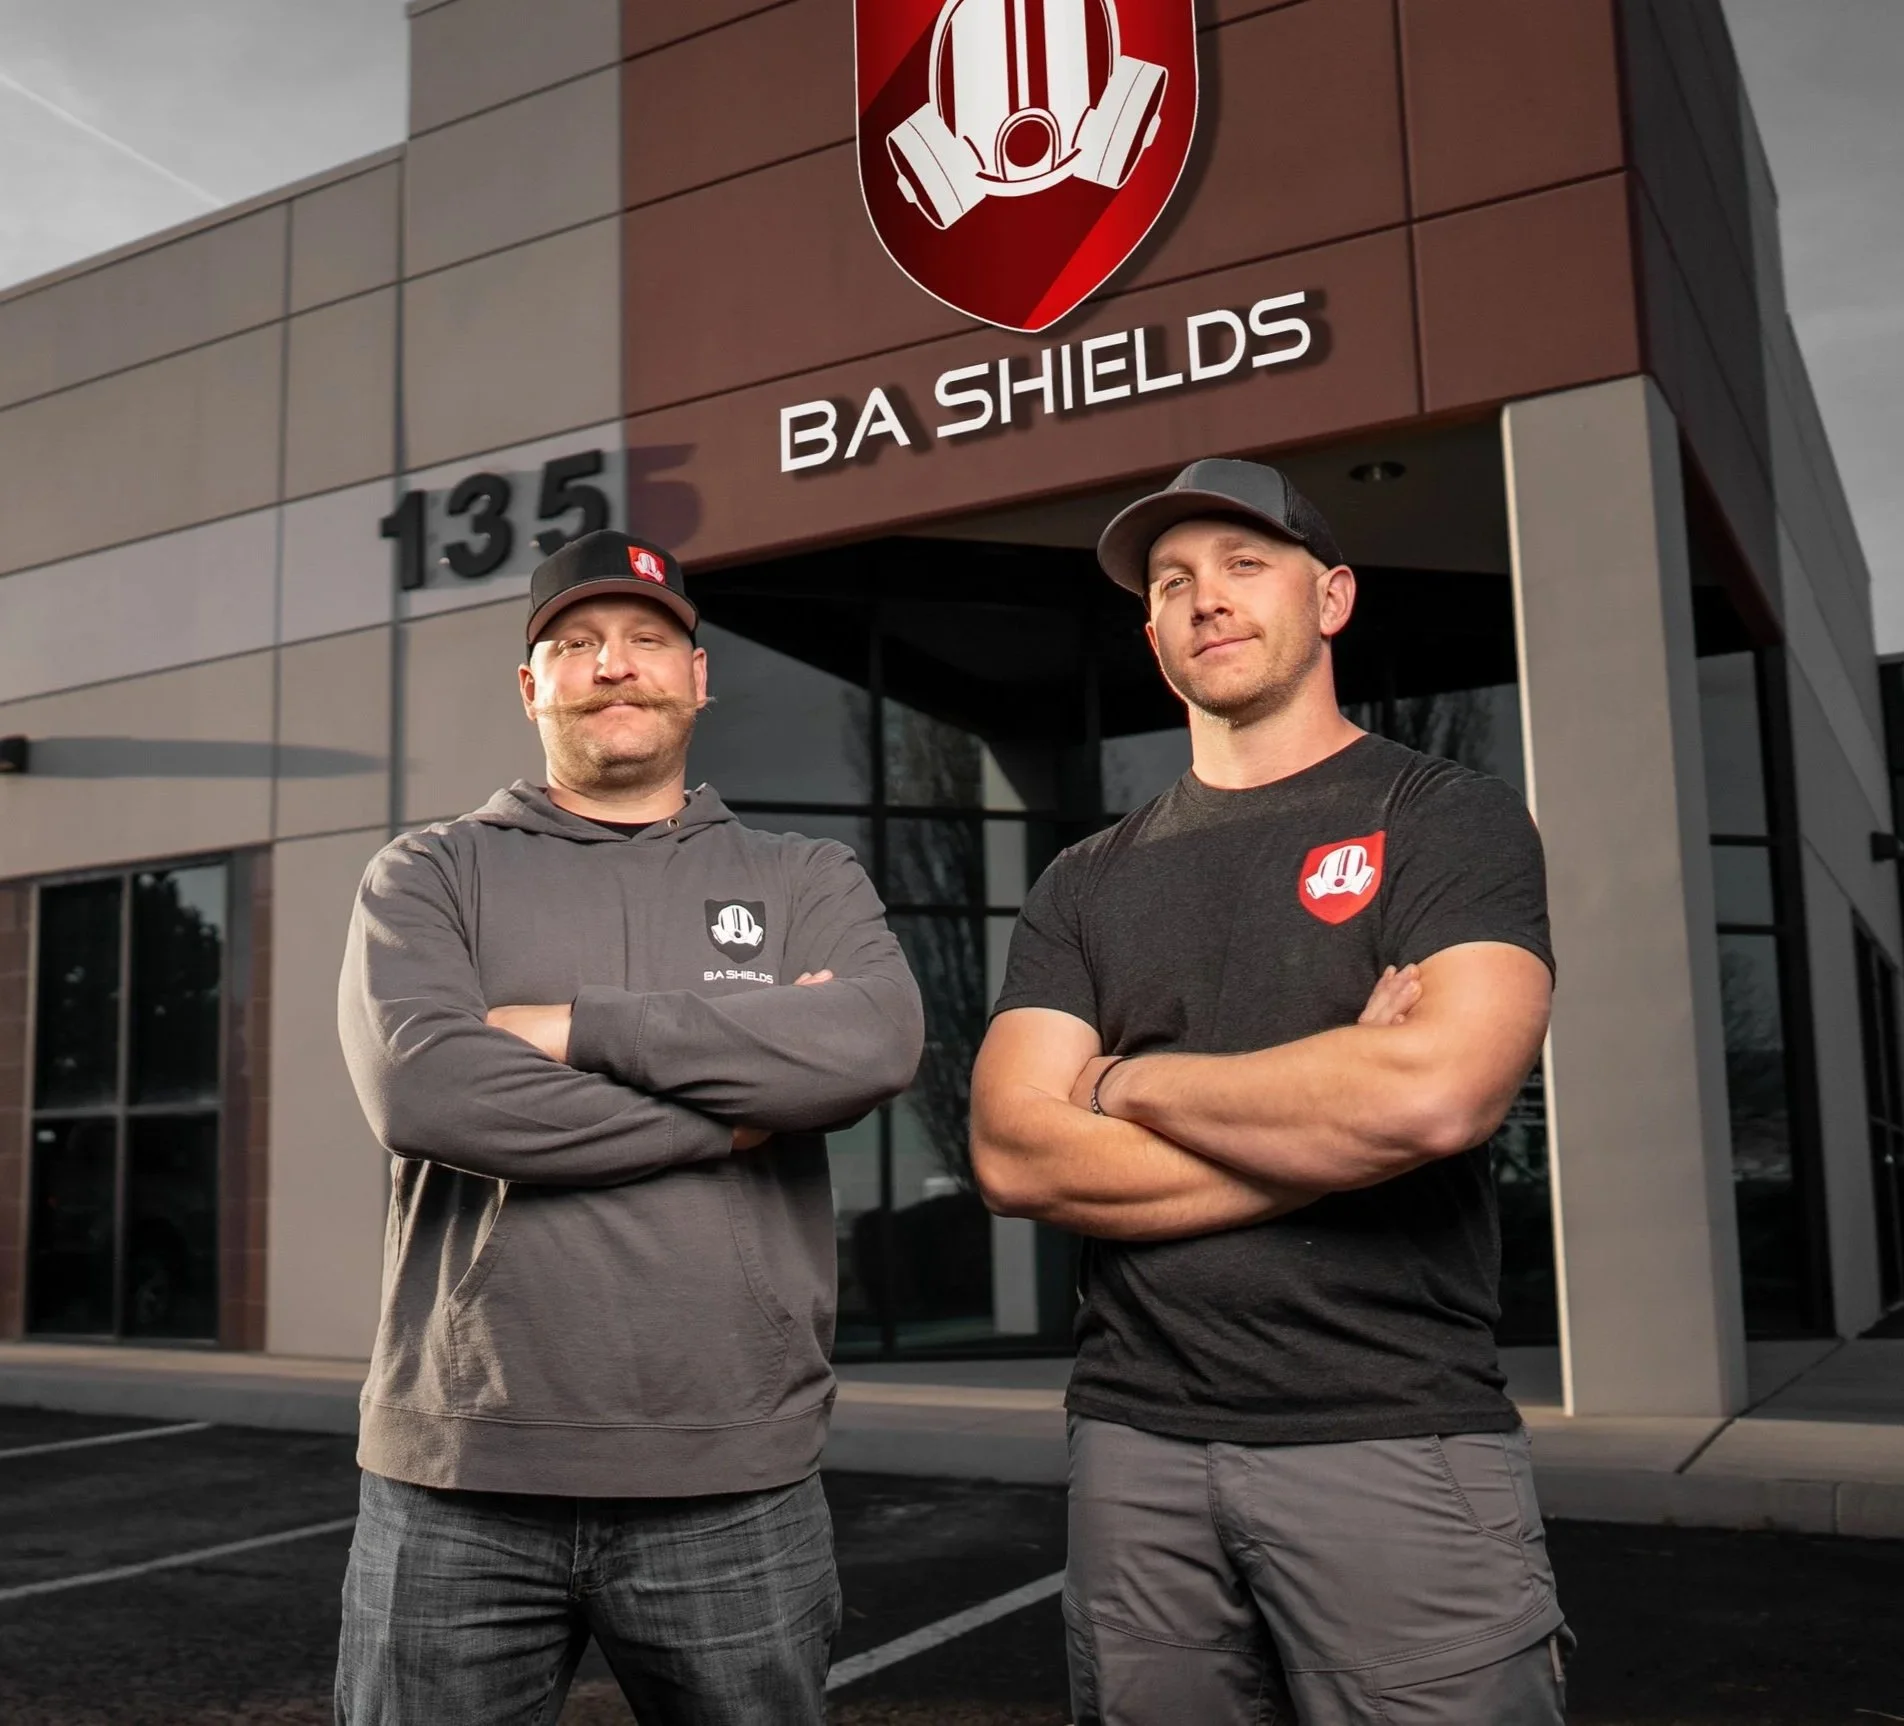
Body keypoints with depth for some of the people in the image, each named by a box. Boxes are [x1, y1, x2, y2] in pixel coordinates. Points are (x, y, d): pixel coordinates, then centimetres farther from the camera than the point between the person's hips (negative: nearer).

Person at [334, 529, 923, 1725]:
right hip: (459, 1485, 0)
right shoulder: (431, 877, 6)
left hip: (733, 1490, 1)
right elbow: (422, 1088, -13)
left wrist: (577, 1027, -12)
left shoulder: (807, 883, 8)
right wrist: (732, 1114, -11)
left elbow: (873, 1045, -13)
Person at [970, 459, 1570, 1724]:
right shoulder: (1087, 885, 9)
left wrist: (1132, 1083, -7)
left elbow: (1435, 1095, -20)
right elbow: (1016, 1156, -4)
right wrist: (1332, 1129, -12)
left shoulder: (1450, 820, -2)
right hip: (1136, 1445, 4)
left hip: (1399, 1445, -3)